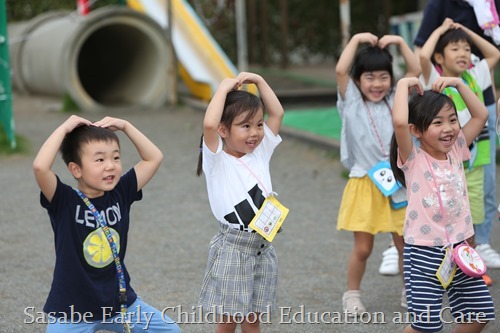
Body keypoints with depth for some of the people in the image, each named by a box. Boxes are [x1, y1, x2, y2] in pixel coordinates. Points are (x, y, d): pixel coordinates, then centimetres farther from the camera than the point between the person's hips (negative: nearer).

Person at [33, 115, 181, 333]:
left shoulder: (121, 193, -2)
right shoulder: (63, 201, -16)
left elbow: (154, 158, 2)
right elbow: (40, 167, -33)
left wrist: (125, 126, -5)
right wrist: (64, 128, -23)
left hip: (120, 301, 5)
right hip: (73, 310, -4)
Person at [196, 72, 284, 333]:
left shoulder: (260, 152, 9)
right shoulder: (217, 160, -9)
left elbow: (277, 113, 12)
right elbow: (209, 124, -26)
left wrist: (258, 81, 5)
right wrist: (224, 88, -16)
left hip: (262, 249, 5)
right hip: (233, 249, -5)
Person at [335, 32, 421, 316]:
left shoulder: (394, 100, 7)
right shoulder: (352, 102, -1)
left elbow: (415, 70, 4)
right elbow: (341, 70, -16)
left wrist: (400, 42, -1)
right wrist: (357, 39, -10)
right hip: (365, 186, -3)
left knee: (405, 244, 7)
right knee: (363, 248, 2)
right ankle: (352, 294, 19)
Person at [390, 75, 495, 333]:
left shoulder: (456, 150, 5)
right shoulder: (412, 157, -11)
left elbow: (481, 115, 8)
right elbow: (399, 122, -30)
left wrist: (458, 84, 1)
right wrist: (403, 85, -18)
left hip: (460, 250, 6)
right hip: (424, 253, -6)